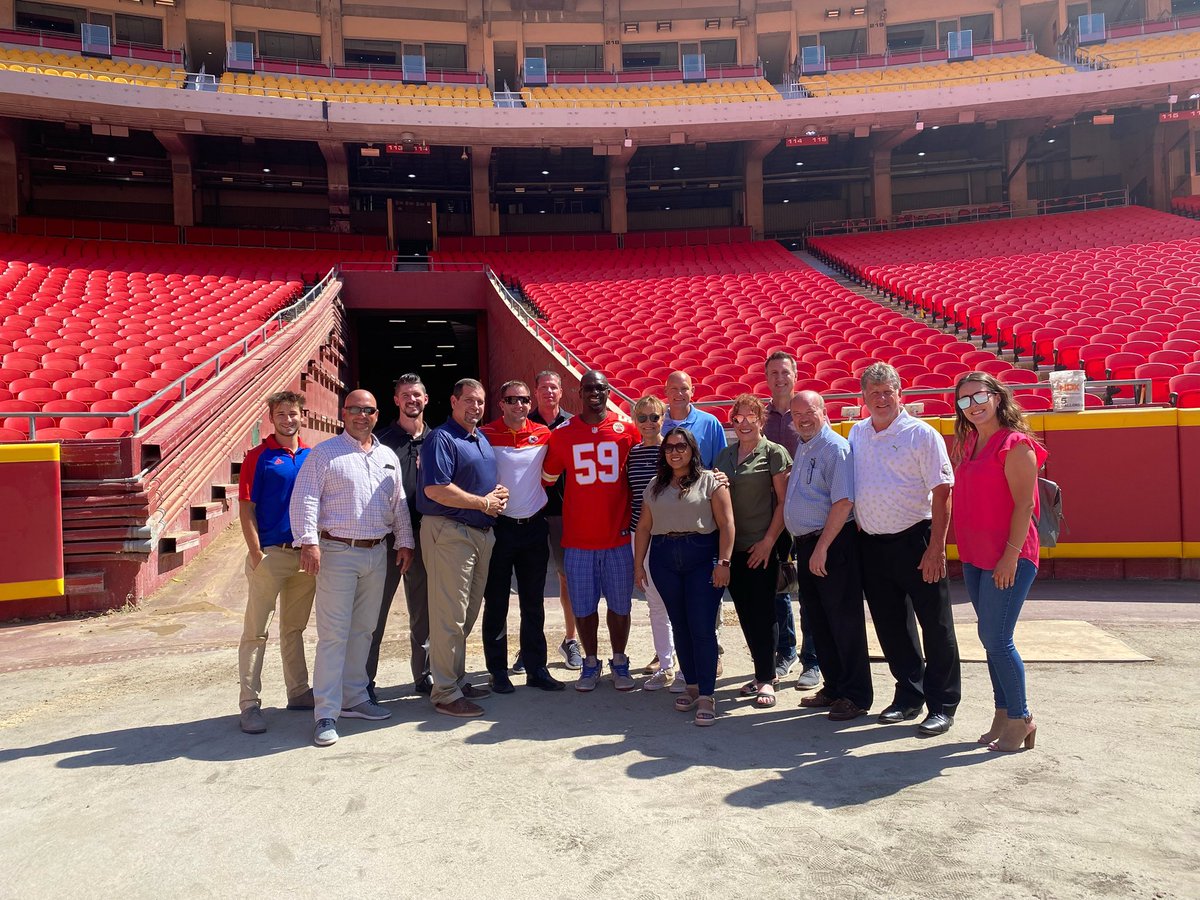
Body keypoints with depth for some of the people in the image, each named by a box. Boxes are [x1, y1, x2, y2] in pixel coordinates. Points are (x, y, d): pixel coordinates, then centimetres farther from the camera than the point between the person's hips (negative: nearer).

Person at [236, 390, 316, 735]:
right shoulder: (258, 457, -4)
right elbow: (246, 510, -6)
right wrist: (256, 554, -13)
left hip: (305, 554, 5)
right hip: (270, 554, -5)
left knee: (294, 628, 16)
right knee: (256, 631, -1)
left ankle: (299, 692, 26)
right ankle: (250, 704, 5)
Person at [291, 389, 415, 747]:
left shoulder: (388, 457, 15)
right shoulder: (324, 453, -1)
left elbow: (399, 504, 19)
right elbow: (304, 498, -9)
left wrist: (405, 542, 12)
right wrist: (308, 541, -18)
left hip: (376, 554, 6)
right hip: (337, 552, -5)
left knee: (363, 631, 13)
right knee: (333, 634, -6)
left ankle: (354, 698, 25)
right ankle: (326, 714, 0)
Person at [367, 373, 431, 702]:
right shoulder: (383, 441, -1)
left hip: (423, 535, 3)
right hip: (387, 536, -3)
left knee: (423, 611, 13)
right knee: (375, 609, 2)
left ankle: (423, 675, 26)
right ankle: (364, 680, 13)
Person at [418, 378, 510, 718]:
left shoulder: (482, 438, 17)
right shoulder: (441, 438, -10)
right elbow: (435, 489, -21)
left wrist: (500, 493, 4)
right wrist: (484, 503, -14)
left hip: (481, 533, 9)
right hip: (449, 533, -9)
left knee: (468, 614, 15)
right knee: (449, 616, -5)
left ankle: (458, 681, 27)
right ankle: (445, 693, 4)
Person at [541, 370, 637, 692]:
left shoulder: (627, 427, 0)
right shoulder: (563, 433, 1)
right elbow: (548, 478, 12)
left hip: (618, 535, 0)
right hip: (578, 538, 0)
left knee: (620, 604, 9)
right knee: (583, 605, 8)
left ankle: (619, 662, 27)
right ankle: (590, 663, 25)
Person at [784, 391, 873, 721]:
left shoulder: (835, 447, -13)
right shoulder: (802, 447, 15)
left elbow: (843, 502, -20)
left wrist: (822, 548, -22)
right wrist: (806, 546, 15)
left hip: (833, 544, -9)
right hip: (806, 545, 9)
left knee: (844, 621, -1)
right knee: (817, 621, 15)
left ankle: (856, 696, 10)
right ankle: (834, 687, 28)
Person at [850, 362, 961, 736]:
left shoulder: (922, 434, -8)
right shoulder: (857, 433, 9)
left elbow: (941, 493, -12)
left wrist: (936, 547, -17)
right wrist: (855, 529, 11)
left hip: (915, 541, -5)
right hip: (871, 544, 6)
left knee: (935, 626, 2)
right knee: (890, 626, 14)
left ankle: (942, 705, 15)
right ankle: (908, 695, 29)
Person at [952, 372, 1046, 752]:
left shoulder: (1015, 443, -11)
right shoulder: (969, 445, 13)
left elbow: (1024, 504, -15)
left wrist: (1011, 554, -19)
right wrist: (965, 551, 14)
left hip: (1008, 557, -8)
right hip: (975, 557, 8)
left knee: (996, 639, -5)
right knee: (991, 639, 13)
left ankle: (1020, 719, 12)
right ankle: (1003, 715, 25)